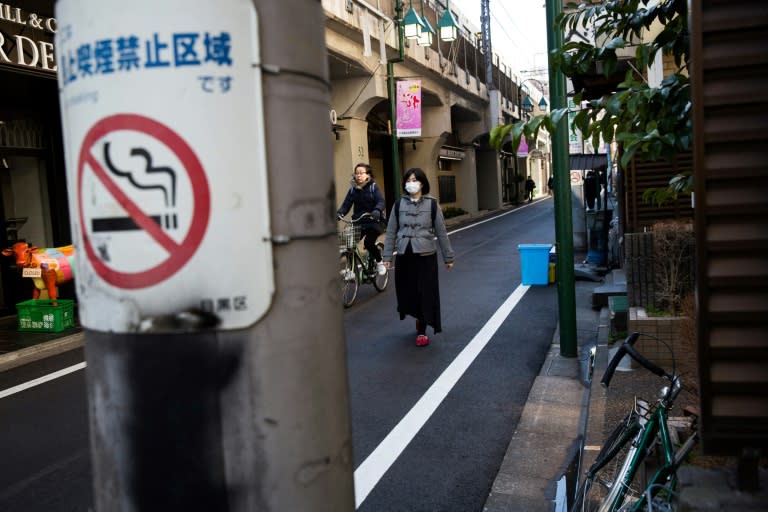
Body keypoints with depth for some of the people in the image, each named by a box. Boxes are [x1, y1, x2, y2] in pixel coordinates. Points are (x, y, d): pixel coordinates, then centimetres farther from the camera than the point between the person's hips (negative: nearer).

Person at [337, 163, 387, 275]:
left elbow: (381, 201, -16)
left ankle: (379, 262, 5)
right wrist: (339, 213, -21)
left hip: (373, 222, -4)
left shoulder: (373, 187, -3)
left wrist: (377, 210, -38)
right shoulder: (353, 189, 7)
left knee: (368, 243, -23)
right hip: (358, 222, 4)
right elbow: (346, 204, 0)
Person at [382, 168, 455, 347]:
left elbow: (441, 232, 1)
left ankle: (422, 331, 13)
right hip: (404, 255, 2)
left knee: (425, 293, 0)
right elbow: (391, 232, 4)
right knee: (407, 291, 9)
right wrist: (387, 256, 0)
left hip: (425, 255, -2)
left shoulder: (432, 203, -2)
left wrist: (448, 257, 3)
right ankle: (419, 317, 38)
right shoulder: (399, 204, 2)